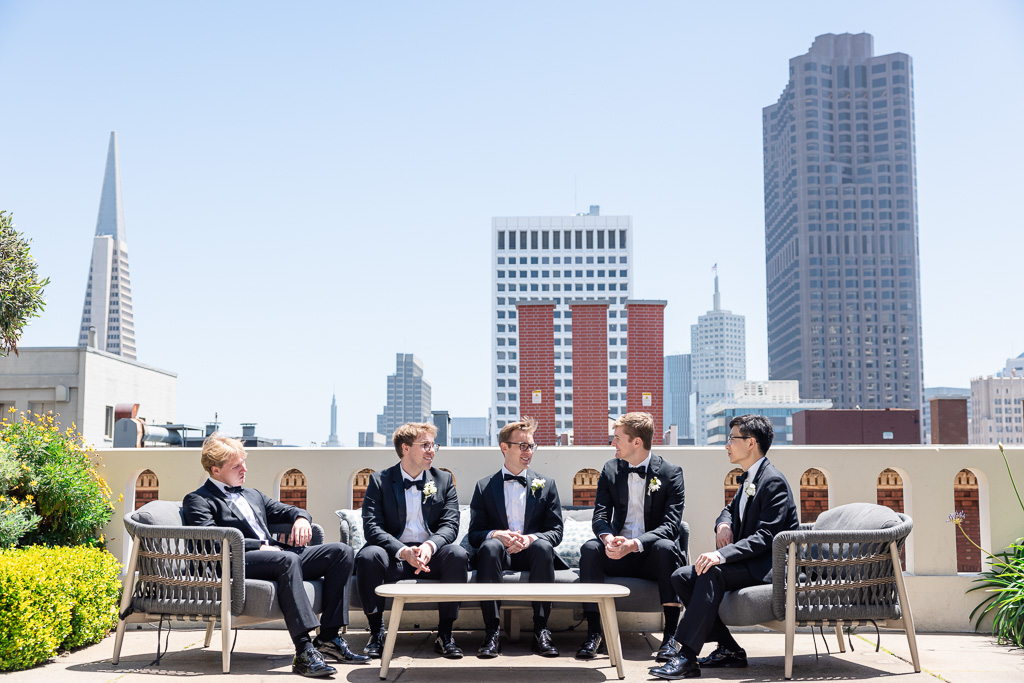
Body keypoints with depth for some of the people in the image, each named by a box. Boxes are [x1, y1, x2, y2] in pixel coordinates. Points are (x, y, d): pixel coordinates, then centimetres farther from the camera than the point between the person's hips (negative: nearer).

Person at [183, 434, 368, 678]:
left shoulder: (252, 495, 31)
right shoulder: (197, 500, 7)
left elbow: (286, 510, 31)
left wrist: (301, 517, 5)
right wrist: (259, 546, -14)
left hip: (275, 552, 8)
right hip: (239, 562, -8)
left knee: (341, 551, -12)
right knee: (288, 559, -39)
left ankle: (329, 637, -16)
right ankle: (304, 651, -44)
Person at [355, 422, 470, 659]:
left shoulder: (444, 480, 10)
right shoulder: (379, 480, 3)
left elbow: (450, 524, -1)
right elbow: (372, 526, -9)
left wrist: (430, 545, -24)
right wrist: (403, 551, -27)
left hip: (431, 556, 2)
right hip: (394, 557, -1)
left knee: (457, 553, -30)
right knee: (369, 555, -33)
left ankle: (445, 635, -18)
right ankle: (377, 633, -16)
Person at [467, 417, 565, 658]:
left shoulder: (546, 484, 13)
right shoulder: (484, 487, 11)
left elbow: (556, 531, 5)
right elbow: (474, 534, 4)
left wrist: (530, 538, -17)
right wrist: (496, 535, -19)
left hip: (531, 553, 0)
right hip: (499, 554, 0)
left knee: (543, 545, -35)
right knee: (489, 545, -35)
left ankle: (541, 630, -31)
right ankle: (492, 631, -34)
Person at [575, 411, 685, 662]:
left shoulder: (670, 472, -6)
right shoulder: (610, 469, 7)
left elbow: (671, 524, -15)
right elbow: (600, 515, 0)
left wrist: (634, 544, -32)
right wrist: (608, 538, -25)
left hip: (651, 555, -3)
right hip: (618, 554, 3)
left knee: (666, 547, -35)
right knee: (590, 548, -27)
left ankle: (670, 634, -31)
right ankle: (594, 633, -23)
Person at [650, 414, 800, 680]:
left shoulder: (773, 481, -15)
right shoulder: (748, 479, 15)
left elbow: (765, 537, -23)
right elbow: (730, 509, 31)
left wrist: (722, 554, -33)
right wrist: (723, 524, 5)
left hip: (772, 566, -10)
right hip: (749, 562, 10)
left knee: (713, 572, -33)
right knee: (682, 577, -3)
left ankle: (686, 657, -34)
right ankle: (729, 649, -3)